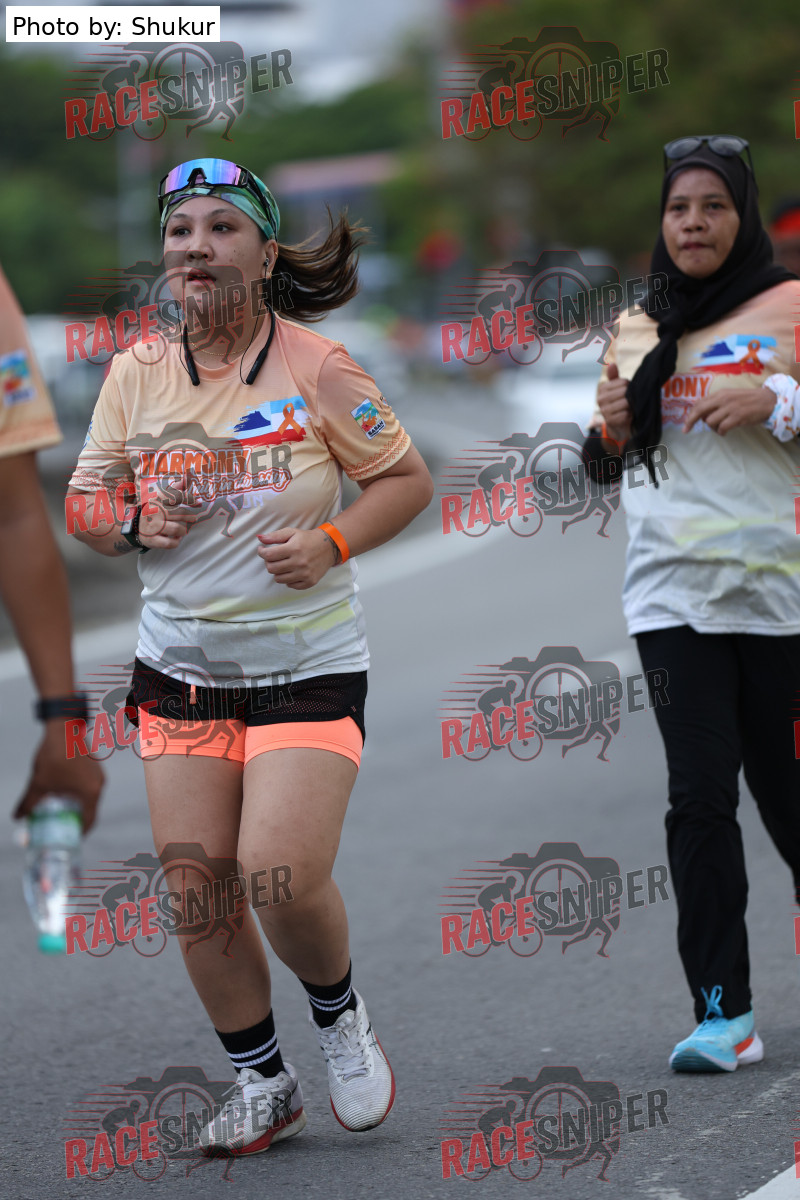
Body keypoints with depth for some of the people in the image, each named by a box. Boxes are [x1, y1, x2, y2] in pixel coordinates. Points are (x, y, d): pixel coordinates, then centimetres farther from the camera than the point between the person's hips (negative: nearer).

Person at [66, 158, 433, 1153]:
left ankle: (338, 1011, 16)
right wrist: (131, 525, -10)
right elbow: (84, 503, 12)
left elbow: (406, 480, 1)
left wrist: (330, 544, -15)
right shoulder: (135, 373, 3)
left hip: (309, 667, -4)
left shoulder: (316, 367, -7)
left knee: (282, 876, -17)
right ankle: (262, 1083, 19)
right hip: (179, 667, 4)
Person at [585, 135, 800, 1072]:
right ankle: (722, 1011, -9)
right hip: (673, 591, 3)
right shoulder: (637, 329, 15)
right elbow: (606, 463, 26)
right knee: (699, 794, -8)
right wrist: (608, 430, 5)